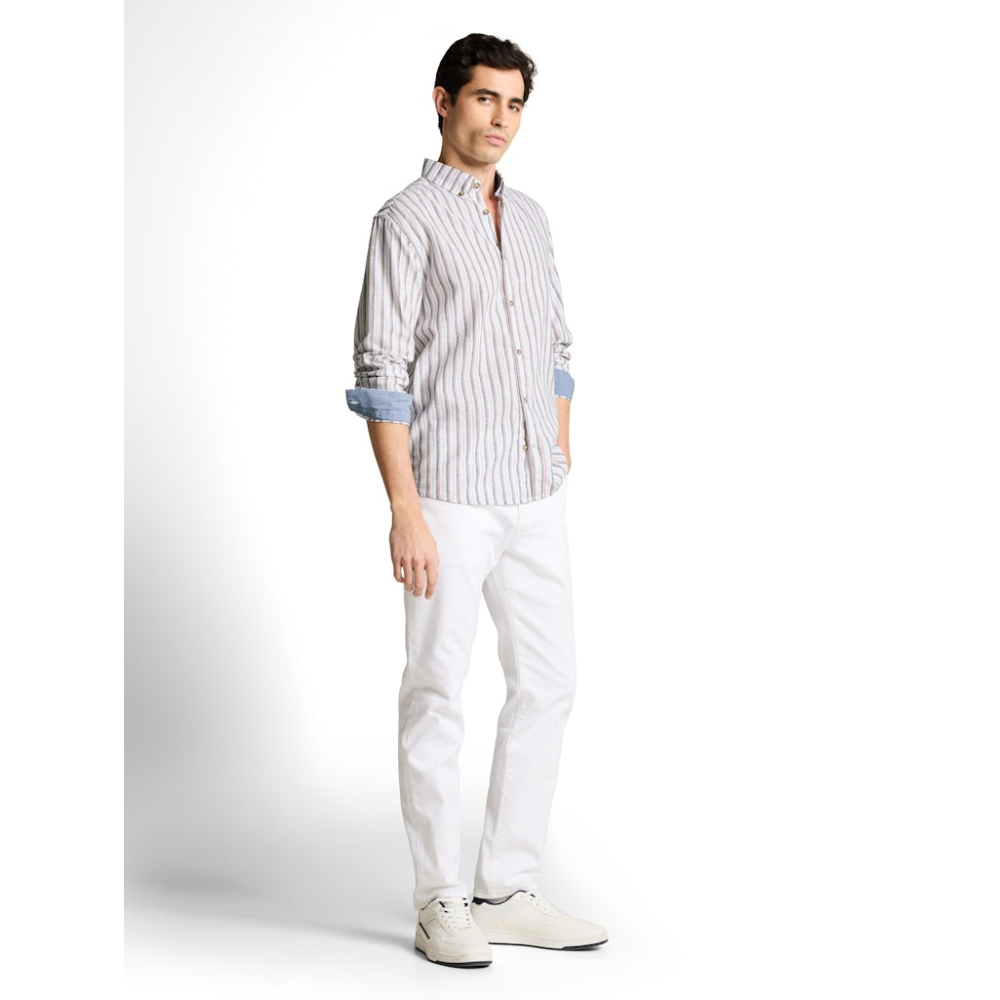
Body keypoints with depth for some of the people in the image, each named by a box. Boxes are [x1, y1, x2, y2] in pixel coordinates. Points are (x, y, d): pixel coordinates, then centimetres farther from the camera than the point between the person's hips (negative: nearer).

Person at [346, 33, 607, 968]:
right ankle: (440, 902, 13)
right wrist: (405, 511, -18)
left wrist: (559, 472, 15)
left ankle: (508, 890, 19)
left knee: (546, 682, 9)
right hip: (451, 499, -7)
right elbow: (381, 374, -12)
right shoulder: (408, 220, -7)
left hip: (534, 499, 7)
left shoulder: (528, 218, 15)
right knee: (437, 692, 1)